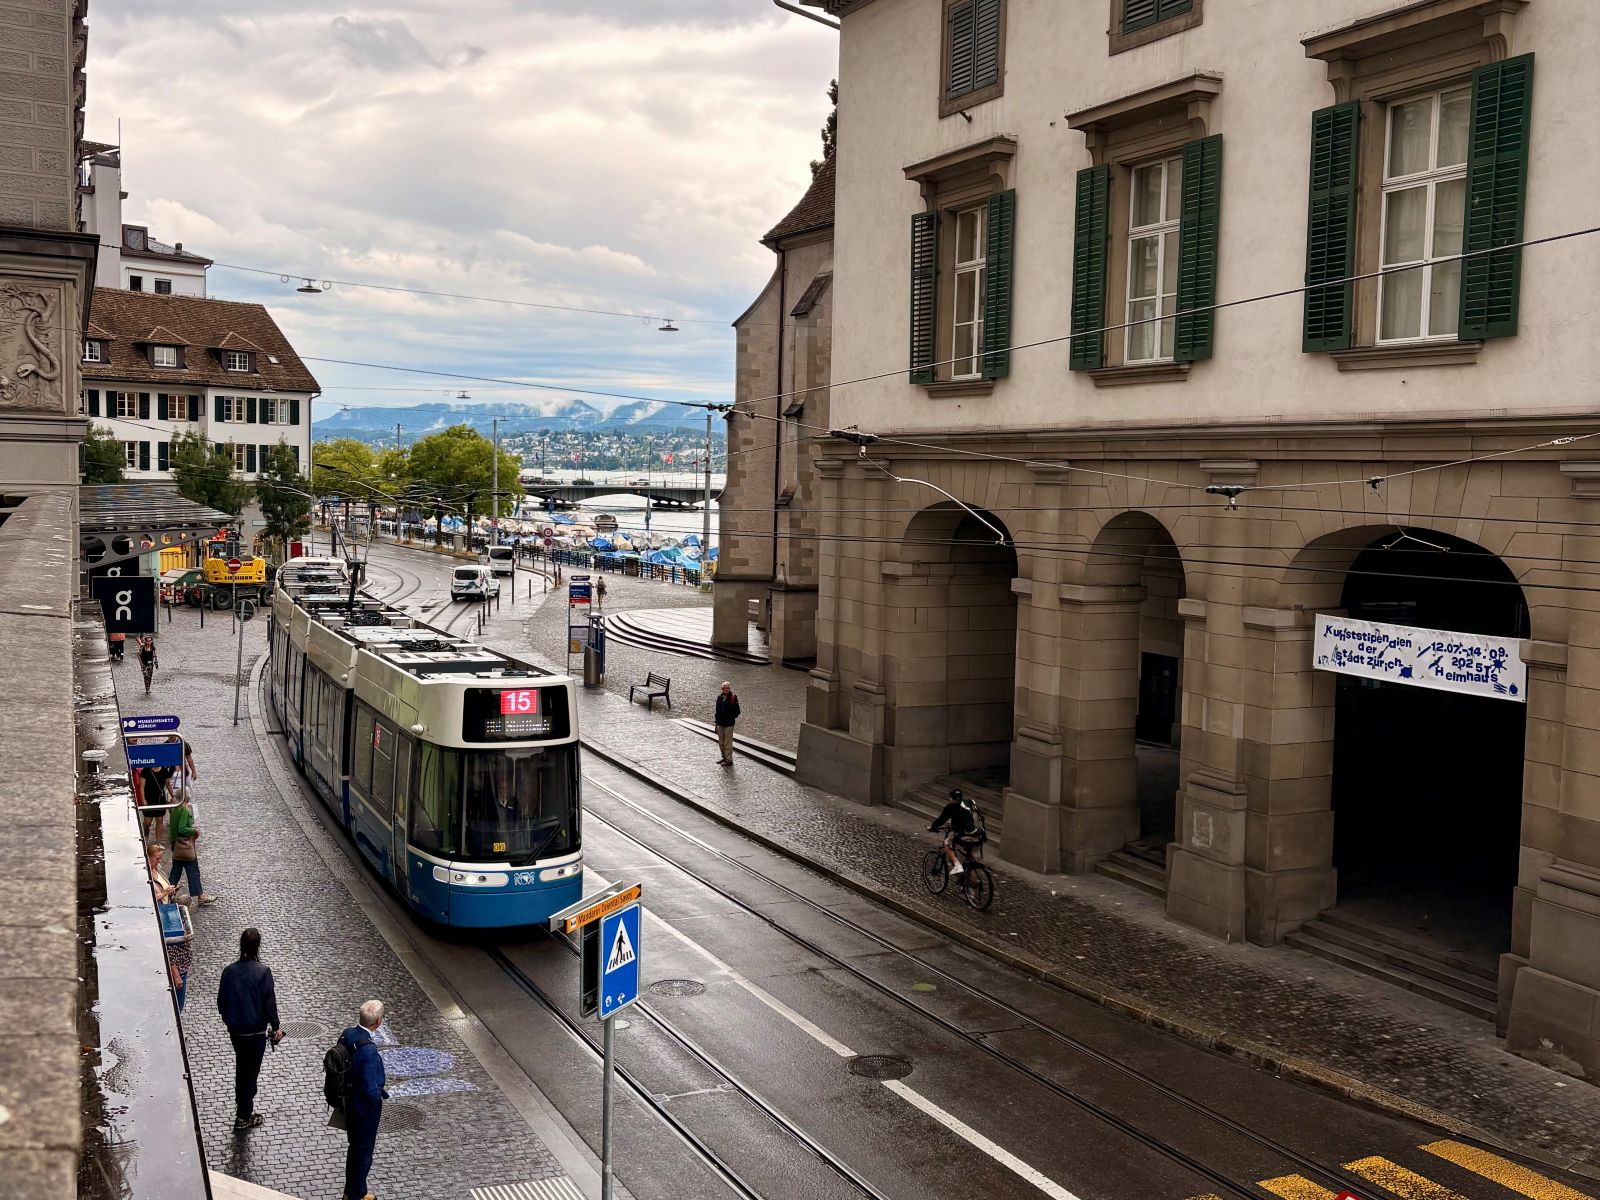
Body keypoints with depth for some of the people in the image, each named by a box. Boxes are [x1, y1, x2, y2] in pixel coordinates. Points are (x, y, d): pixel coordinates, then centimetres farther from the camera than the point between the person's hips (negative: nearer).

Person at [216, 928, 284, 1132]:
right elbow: (269, 1003, -15)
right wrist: (276, 1027, -1)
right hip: (256, 1031, -4)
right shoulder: (263, 972, -19)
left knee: (241, 1068, 22)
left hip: (235, 1029, 4)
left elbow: (222, 1001, 2)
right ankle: (244, 1117, 16)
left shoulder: (229, 970, -7)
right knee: (251, 1071, 9)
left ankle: (242, 1109, 36)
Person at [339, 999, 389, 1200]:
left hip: (348, 1102, 8)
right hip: (365, 1108, -8)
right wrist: (380, 1096, -8)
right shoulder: (368, 1050, -34)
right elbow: (370, 1088, -29)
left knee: (354, 1147, 26)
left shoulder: (347, 1034, -9)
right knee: (364, 1153, 14)